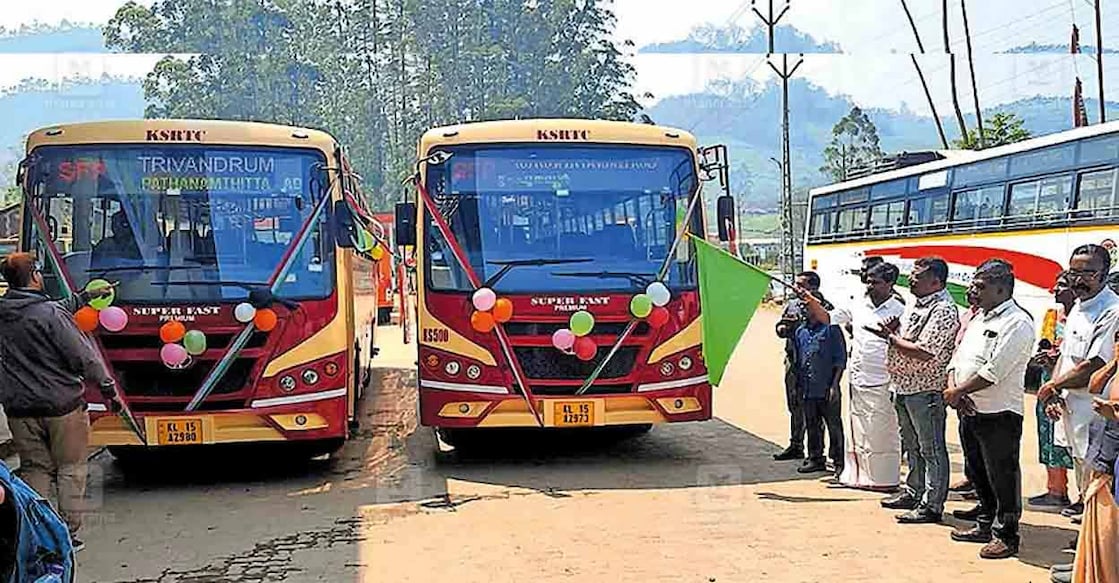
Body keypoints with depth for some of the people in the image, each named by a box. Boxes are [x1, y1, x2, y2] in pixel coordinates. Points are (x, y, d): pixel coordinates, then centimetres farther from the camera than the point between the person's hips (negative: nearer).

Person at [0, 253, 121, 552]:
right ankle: (69, 533, 8)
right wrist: (107, 387, -3)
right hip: (61, 404, -5)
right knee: (71, 469, 8)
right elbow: (82, 356, -14)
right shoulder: (51, 314, -15)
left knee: (35, 470, 13)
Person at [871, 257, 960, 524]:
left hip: (926, 389, -10)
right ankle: (913, 492, 32)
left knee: (931, 449, -1)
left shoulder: (943, 310, -18)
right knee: (912, 446, 20)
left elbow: (925, 352, -26)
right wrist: (894, 330, 0)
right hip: (903, 385, 10)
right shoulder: (917, 303, 12)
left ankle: (931, 505, 3)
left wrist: (891, 338, -16)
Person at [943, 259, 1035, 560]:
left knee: (1002, 477, 0)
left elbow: (994, 370, -21)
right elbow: (958, 355, 15)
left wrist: (957, 391, -14)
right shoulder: (979, 319, 16)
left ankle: (1006, 536, 9)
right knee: (978, 474, 18)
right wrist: (952, 386, -4)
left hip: (999, 414, -9)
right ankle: (985, 525, 32)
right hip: (969, 411, 9)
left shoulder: (1017, 323, -14)